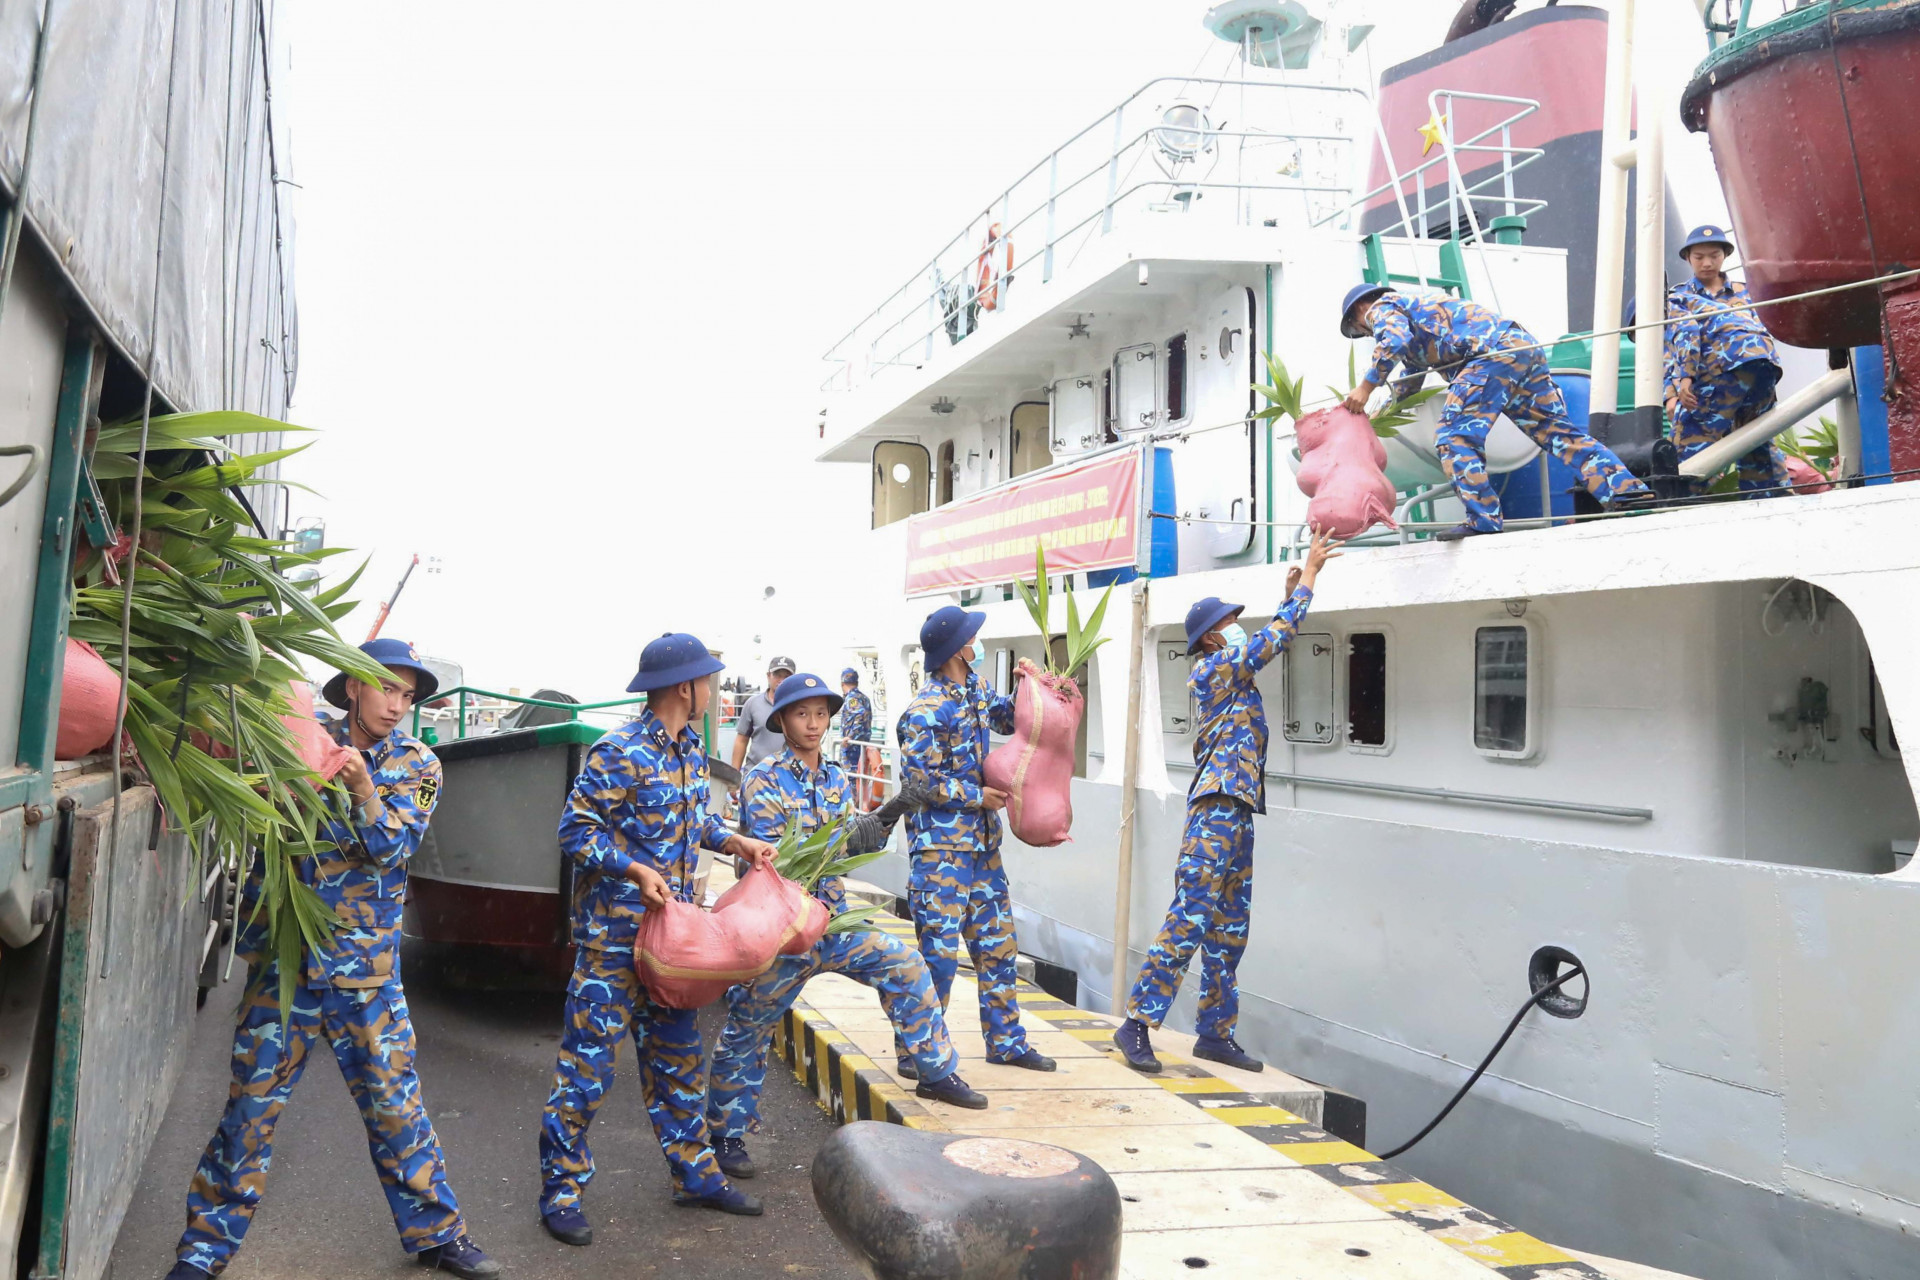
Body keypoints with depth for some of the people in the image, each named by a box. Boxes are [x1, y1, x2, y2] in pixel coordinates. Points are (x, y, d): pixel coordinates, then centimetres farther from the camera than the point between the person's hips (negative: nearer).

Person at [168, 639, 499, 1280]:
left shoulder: (417, 765, 4)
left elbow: (392, 847, -9)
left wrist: (362, 785, -24)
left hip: (366, 965, 0)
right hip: (285, 956, 0)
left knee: (395, 1101, 6)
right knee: (253, 1102, 4)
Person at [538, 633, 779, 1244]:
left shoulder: (690, 747, 7)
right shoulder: (620, 753, -18)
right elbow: (575, 831, -16)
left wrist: (735, 842, 5)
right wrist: (637, 870, -25)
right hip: (614, 932, -8)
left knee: (677, 1055, 16)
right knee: (588, 1063, -1)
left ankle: (695, 1174, 27)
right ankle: (561, 1190, 12)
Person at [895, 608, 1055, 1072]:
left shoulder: (975, 688, 8)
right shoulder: (927, 711, -18)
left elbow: (1009, 717, 25)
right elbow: (920, 780, -18)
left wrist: (1028, 686, 6)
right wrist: (977, 796, -12)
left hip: (982, 841, 9)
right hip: (941, 846, -9)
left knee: (997, 943, 14)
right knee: (938, 951, -6)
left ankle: (1006, 1041, 25)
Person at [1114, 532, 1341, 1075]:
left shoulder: (1227, 671, 20)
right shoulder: (1216, 667, -6)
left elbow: (1272, 640, 35)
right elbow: (1276, 636, -7)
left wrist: (1291, 593, 27)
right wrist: (1308, 574, 1)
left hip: (1236, 811, 10)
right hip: (1216, 810, -10)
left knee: (1229, 929, 10)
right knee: (1188, 920, -12)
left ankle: (1216, 1033, 15)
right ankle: (1137, 1024, -9)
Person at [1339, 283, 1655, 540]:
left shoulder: (1381, 308, 13)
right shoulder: (1412, 307, 41)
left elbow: (1394, 343, -13)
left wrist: (1366, 387, -5)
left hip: (1494, 351, -9)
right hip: (1526, 345, 9)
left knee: (1454, 436, -10)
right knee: (1555, 429, 7)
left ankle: (1483, 520, -18)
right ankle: (1624, 489, -1)